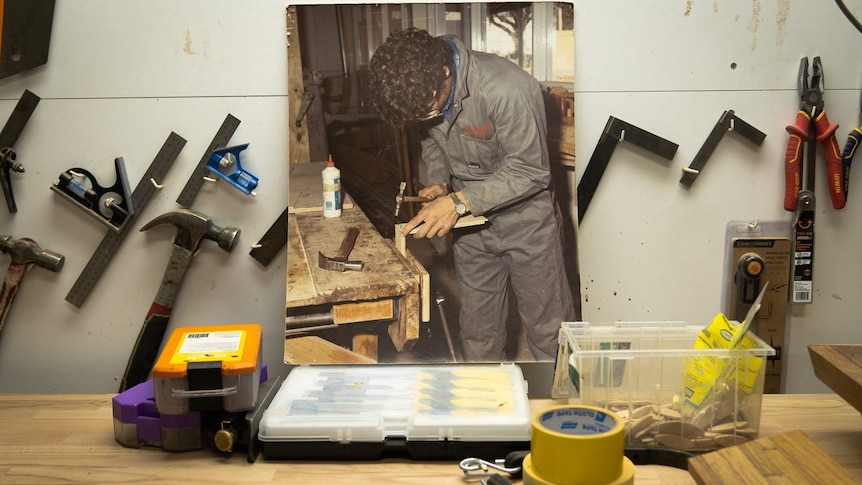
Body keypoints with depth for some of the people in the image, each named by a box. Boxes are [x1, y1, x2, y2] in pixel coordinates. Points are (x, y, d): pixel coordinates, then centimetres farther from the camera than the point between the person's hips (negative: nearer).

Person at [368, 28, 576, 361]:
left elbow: (529, 171, -24)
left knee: (548, 332, 7)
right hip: (470, 222, 6)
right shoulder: (421, 88, -10)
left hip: (524, 220, -5)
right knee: (478, 333, 16)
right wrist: (438, 181, -8)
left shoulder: (507, 89, -31)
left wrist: (459, 201, -28)